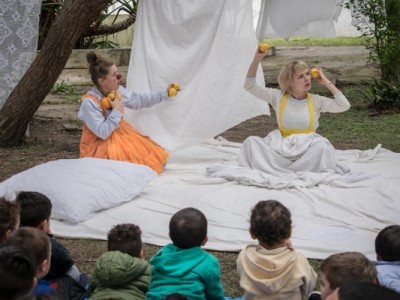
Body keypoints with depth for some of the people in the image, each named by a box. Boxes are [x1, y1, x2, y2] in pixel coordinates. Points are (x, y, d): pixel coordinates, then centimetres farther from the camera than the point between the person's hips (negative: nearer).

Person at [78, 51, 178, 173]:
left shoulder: (117, 90, -4)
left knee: (156, 158, 2)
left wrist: (165, 92, 15)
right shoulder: (89, 102, -26)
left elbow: (140, 100, 13)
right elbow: (103, 133, -27)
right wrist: (117, 110, -24)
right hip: (101, 147, -7)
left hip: (121, 136, 8)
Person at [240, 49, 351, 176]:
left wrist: (327, 83, 0)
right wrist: (257, 59, -6)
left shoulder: (316, 101, 5)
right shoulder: (278, 97, 6)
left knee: (322, 146, -36)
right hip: (282, 149, 1)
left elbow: (344, 105, -5)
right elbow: (249, 86, 4)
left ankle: (277, 172, -30)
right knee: (251, 141, -24)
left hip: (307, 150, -1)